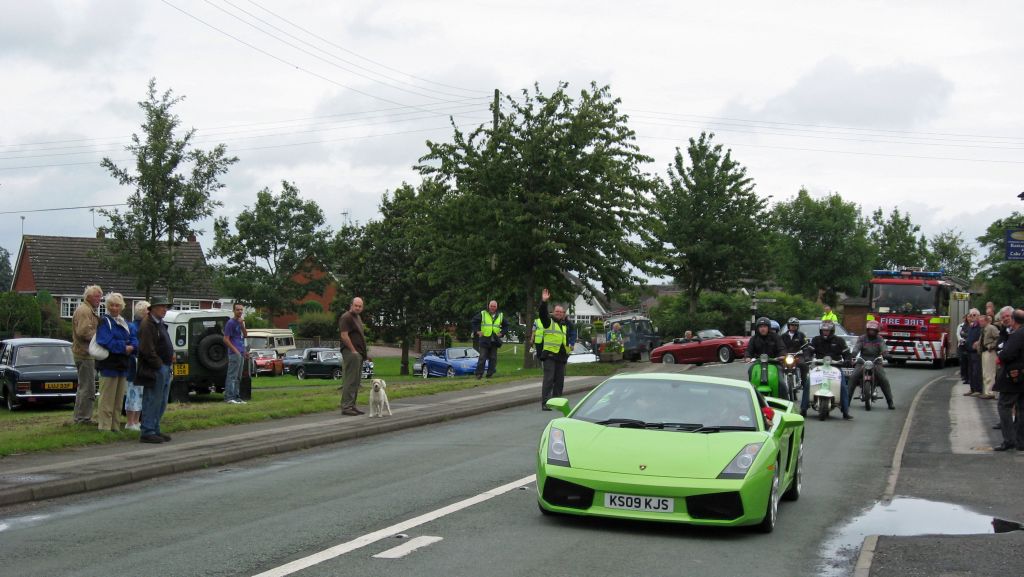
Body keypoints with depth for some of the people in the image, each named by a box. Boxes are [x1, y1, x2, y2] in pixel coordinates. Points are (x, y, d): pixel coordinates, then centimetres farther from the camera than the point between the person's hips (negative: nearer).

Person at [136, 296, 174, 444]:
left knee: (161, 403, 14)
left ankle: (155, 430, 22)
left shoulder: (160, 324, 19)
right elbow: (147, 349, -20)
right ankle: (147, 433, -3)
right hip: (154, 370, -10)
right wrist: (158, 364, -18)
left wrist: (171, 354, 7)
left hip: (164, 368, 10)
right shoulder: (147, 324, -13)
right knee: (152, 402, -7)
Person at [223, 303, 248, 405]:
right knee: (232, 376, -10)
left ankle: (236, 397, 15)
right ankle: (229, 397, -11)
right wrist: (235, 350, -17)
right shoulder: (230, 323, -9)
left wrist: (242, 325, -6)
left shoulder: (241, 322, 16)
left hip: (241, 353, 9)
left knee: (237, 377, 11)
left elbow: (245, 335, 9)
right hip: (234, 353, -9)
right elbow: (226, 339, -11)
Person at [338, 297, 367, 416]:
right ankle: (346, 407, -11)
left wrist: (364, 353, 18)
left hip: (358, 353, 10)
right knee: (350, 380, -11)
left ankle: (352, 405, 15)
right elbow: (344, 335, -18)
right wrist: (353, 350, -17)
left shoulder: (358, 317, 21)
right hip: (350, 353, -10)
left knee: (355, 381, 11)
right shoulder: (346, 317, -10)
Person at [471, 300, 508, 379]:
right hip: (484, 339, -3)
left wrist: (501, 333, 5)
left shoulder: (501, 316, 12)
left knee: (493, 358, 4)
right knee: (482, 357, -7)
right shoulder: (482, 314, 3)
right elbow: (474, 322, 5)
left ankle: (490, 374, 10)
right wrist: (477, 331, -4)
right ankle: (479, 374, -3)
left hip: (495, 340, 3)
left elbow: (506, 326, 20)